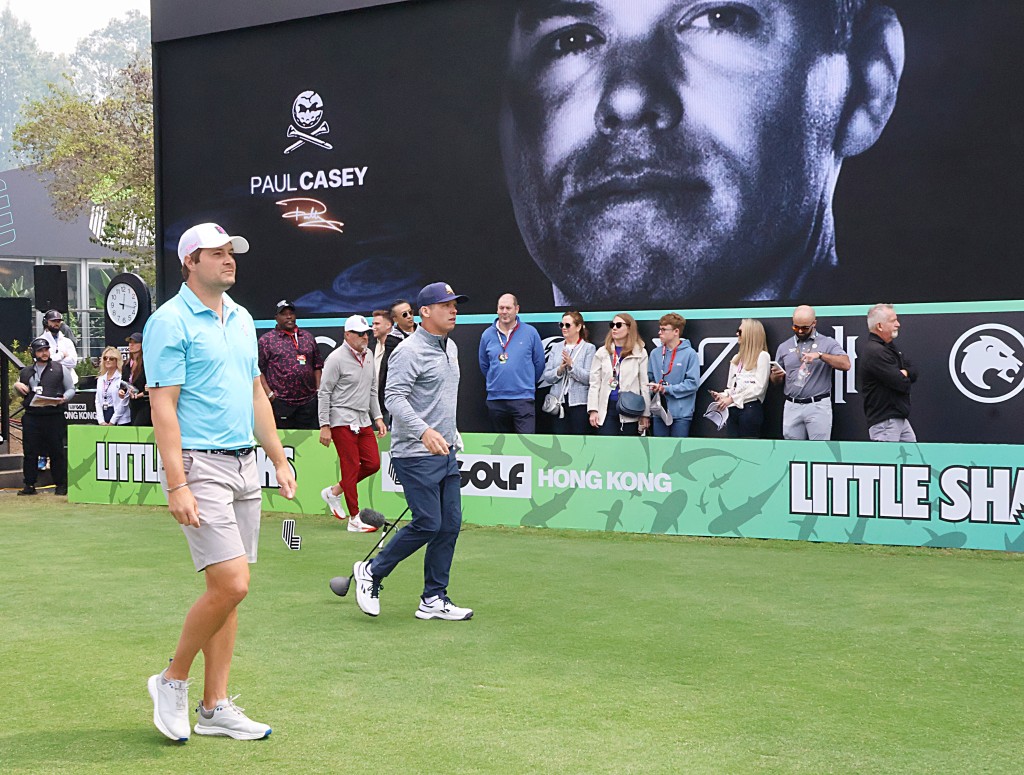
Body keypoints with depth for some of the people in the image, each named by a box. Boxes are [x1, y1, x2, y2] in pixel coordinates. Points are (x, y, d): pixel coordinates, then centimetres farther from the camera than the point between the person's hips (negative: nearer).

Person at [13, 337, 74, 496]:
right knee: (30, 451, 4)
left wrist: (64, 398, -12)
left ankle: (61, 485, 8)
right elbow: (20, 393, 27)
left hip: (54, 416, -3)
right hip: (31, 417, 3)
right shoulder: (26, 372, 14)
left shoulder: (60, 369, 5)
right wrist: (16, 386, 5)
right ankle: (29, 485, 11)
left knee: (57, 451, 0)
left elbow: (71, 389, 8)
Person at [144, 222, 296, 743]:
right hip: (199, 465, -8)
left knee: (226, 590, 8)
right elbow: (163, 407, -14)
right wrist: (177, 485, -20)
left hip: (244, 466, 8)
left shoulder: (242, 319, 14)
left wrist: (279, 459, 17)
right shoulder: (170, 321, -9)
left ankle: (214, 707, 16)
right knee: (231, 584, -14)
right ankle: (172, 681, 8)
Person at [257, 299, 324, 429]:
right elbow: (259, 371, -2)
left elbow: (318, 366, 18)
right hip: (281, 402, -4)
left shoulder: (308, 337, 17)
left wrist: (319, 390, 7)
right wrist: (269, 393, -11)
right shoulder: (266, 340, 4)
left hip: (308, 401, 4)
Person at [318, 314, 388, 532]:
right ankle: (354, 519, 1)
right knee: (351, 467, -6)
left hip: (363, 421, 8)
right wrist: (324, 426, -13)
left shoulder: (367, 355, 13)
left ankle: (334, 492, 21)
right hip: (342, 421, -8)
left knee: (373, 463, 3)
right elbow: (323, 393, -9)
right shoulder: (336, 358, -10)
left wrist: (378, 417, 17)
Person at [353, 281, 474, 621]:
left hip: (445, 453, 9)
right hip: (416, 455, -9)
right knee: (427, 524, -10)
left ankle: (434, 600, 14)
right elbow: (394, 398, -22)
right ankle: (371, 572, 10)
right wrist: (424, 431, -34)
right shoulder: (409, 351, -13)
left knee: (450, 525, 5)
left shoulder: (451, 348, 16)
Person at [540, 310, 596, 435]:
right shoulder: (556, 347, 12)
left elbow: (589, 378, -9)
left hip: (579, 402, -4)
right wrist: (559, 369, -12)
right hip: (558, 401, 4)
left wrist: (571, 365, -19)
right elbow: (547, 376, 7)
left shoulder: (589, 348, 0)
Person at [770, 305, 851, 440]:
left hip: (818, 406, -3)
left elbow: (845, 364, -12)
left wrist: (820, 355, -22)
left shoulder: (828, 343, 3)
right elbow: (774, 380, 16)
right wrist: (776, 375, -8)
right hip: (792, 407, 3)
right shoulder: (784, 347, 12)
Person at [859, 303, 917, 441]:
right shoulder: (874, 352, -19)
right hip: (884, 421, -10)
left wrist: (904, 373, -8)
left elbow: (914, 373, 15)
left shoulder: (890, 346, 16)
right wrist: (905, 378, 2)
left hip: (901, 418, 10)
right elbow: (901, 384, -21)